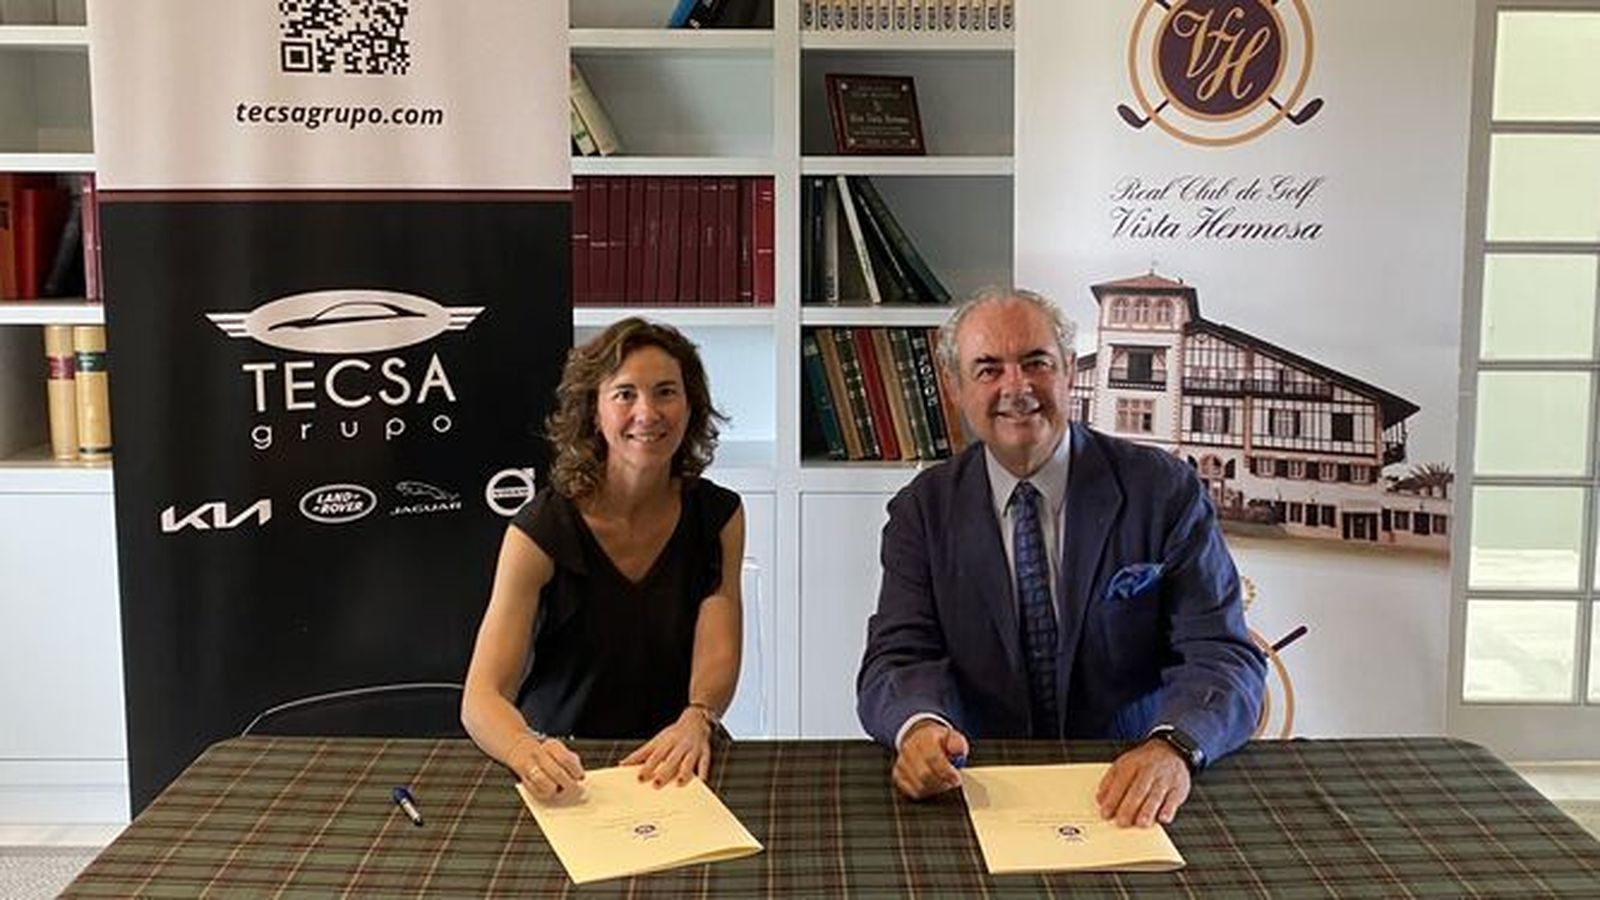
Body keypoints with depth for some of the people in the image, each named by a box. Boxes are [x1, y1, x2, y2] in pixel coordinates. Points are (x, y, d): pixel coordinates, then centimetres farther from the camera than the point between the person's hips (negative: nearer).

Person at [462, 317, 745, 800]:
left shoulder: (719, 516, 1)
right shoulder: (542, 529, -10)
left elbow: (719, 654, -7)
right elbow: (481, 697, -15)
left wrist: (696, 721, -30)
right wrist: (527, 752, -37)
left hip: (672, 769, 1)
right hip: (563, 767, -1)